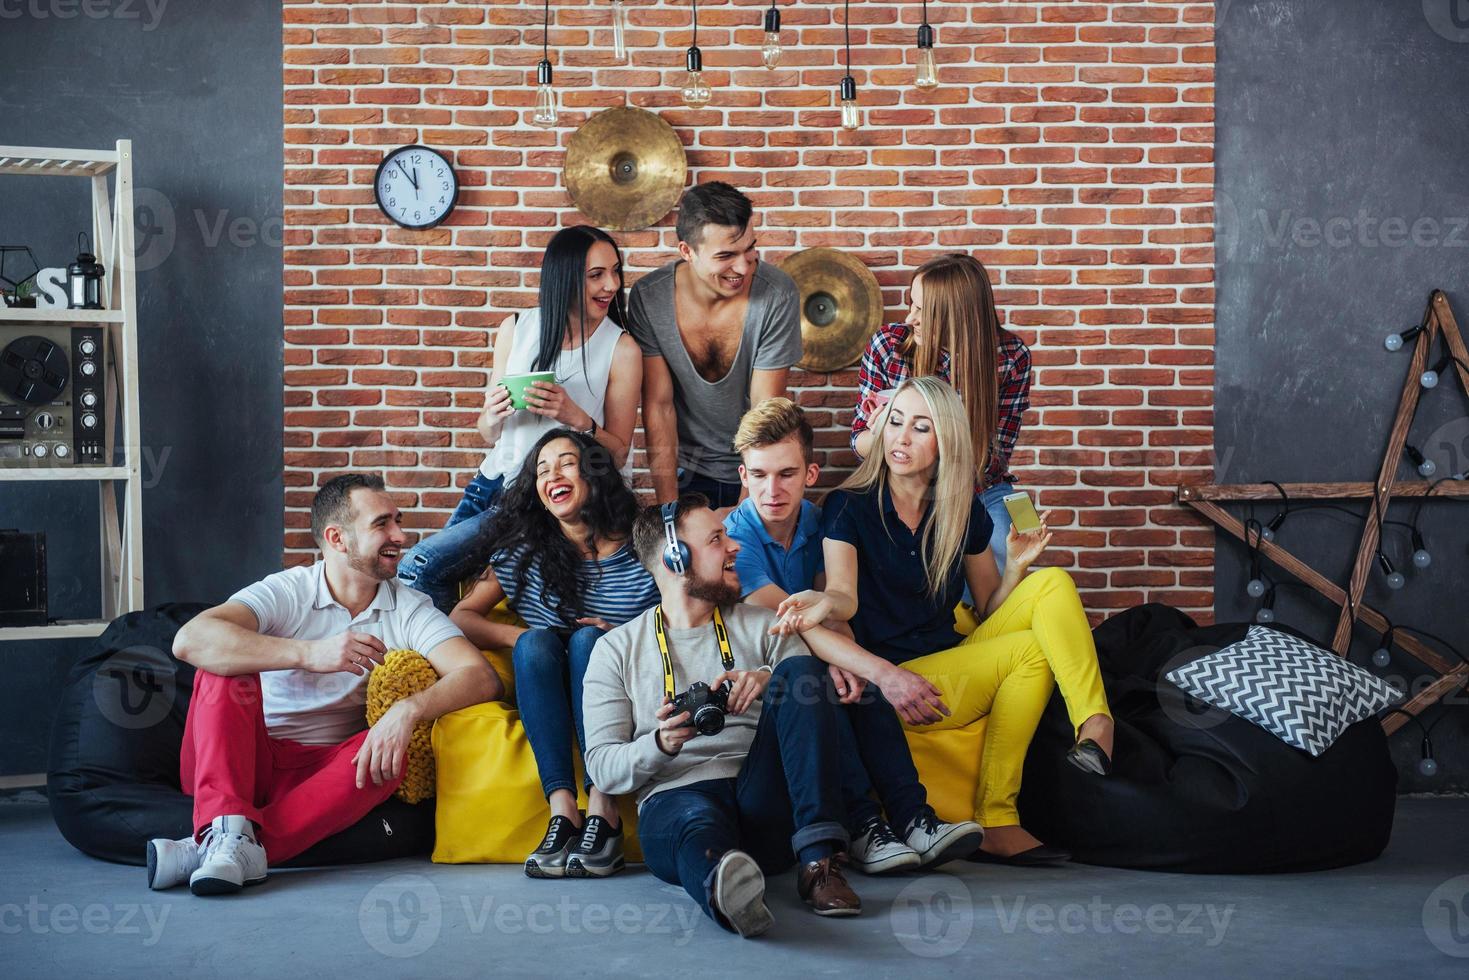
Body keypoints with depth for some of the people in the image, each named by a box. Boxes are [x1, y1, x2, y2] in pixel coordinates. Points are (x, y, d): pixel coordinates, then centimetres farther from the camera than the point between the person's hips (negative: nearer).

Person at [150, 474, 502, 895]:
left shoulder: (410, 610, 2)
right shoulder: (287, 592, -6)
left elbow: (482, 677, -12)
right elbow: (190, 640, -25)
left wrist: (407, 711, -32)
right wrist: (309, 653, -34)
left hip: (321, 774, 2)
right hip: (240, 763, -1)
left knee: (392, 753, -29)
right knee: (225, 664, -24)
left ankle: (217, 848, -37)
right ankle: (230, 828, -41)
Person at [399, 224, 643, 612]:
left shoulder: (621, 349, -9)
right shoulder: (516, 328, 2)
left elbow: (618, 452, -5)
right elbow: (489, 436, 9)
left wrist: (577, 418, -23)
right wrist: (493, 416, -14)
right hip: (495, 482, 5)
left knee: (420, 566, -17)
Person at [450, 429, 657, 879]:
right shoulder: (524, 552, 6)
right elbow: (462, 617, 4)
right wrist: (520, 638, -12)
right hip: (544, 707, 2)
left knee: (588, 638, -29)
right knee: (537, 640, -26)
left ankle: (602, 809, -39)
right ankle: (562, 809, -37)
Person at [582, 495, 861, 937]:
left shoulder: (762, 626, 22)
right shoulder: (617, 649, 15)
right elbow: (602, 766, 7)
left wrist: (771, 679, -14)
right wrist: (661, 744, -14)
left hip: (766, 802, 3)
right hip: (675, 797, -2)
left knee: (801, 667, -19)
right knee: (697, 818, -39)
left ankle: (818, 859, -34)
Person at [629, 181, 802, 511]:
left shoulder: (777, 295, -21)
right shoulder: (649, 297, -15)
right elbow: (658, 405, -11)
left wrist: (745, 508, -19)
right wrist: (668, 504, -15)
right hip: (686, 469, 1)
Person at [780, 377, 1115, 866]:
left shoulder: (963, 513, 8)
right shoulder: (848, 508, -4)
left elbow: (992, 612, 14)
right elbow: (846, 596, -20)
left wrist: (1015, 566, -6)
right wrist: (824, 603, -43)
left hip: (956, 658, 6)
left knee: (1052, 584, -12)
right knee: (1032, 649, -25)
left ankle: (1096, 725, -23)